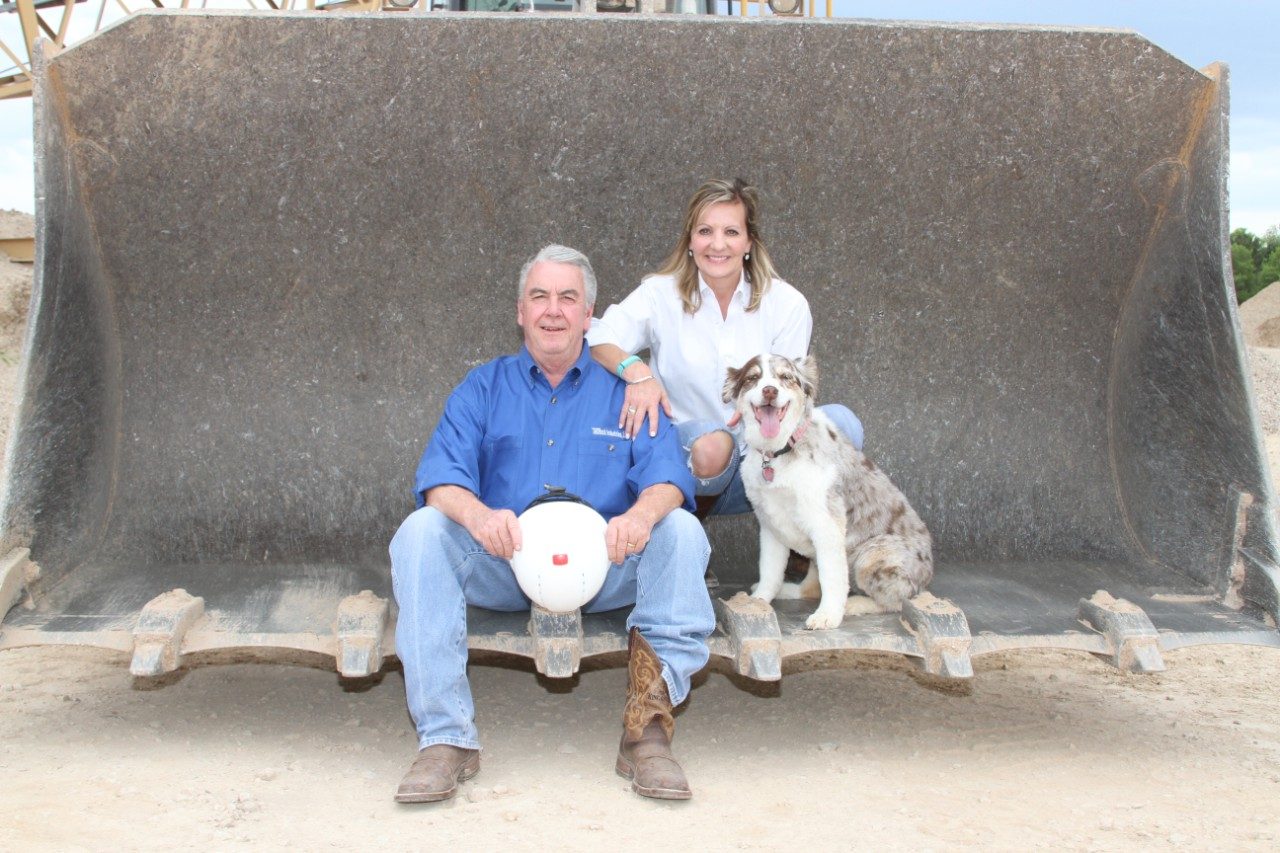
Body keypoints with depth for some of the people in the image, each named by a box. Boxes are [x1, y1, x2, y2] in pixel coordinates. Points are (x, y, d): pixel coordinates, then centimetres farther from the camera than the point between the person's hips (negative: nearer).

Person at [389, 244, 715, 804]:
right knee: (420, 532, -26)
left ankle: (648, 727, -33)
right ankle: (445, 737, -30)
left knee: (681, 531, -26)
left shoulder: (626, 390, 13)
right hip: (501, 568, 1)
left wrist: (642, 513, -28)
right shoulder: (483, 389, 14)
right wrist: (477, 515, -26)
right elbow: (440, 479, -1)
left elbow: (667, 478, -2)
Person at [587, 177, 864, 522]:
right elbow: (593, 341, -15)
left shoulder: (787, 304, 0)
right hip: (686, 457, -2)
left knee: (840, 421, -24)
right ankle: (688, 519, -5)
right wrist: (635, 370, -37)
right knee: (711, 444, -38)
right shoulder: (660, 294, -3)